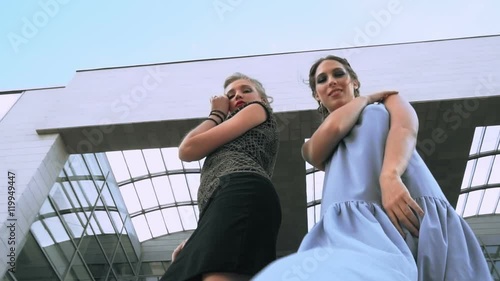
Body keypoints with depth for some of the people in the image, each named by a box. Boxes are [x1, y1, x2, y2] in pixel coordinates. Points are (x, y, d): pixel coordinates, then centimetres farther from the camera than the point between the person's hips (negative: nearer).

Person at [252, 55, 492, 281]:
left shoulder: (388, 101, 28)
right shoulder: (313, 146, 28)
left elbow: (406, 128, 3)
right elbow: (334, 127, 3)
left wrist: (390, 177, -19)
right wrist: (366, 98, 23)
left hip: (414, 209, 0)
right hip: (354, 222, 0)